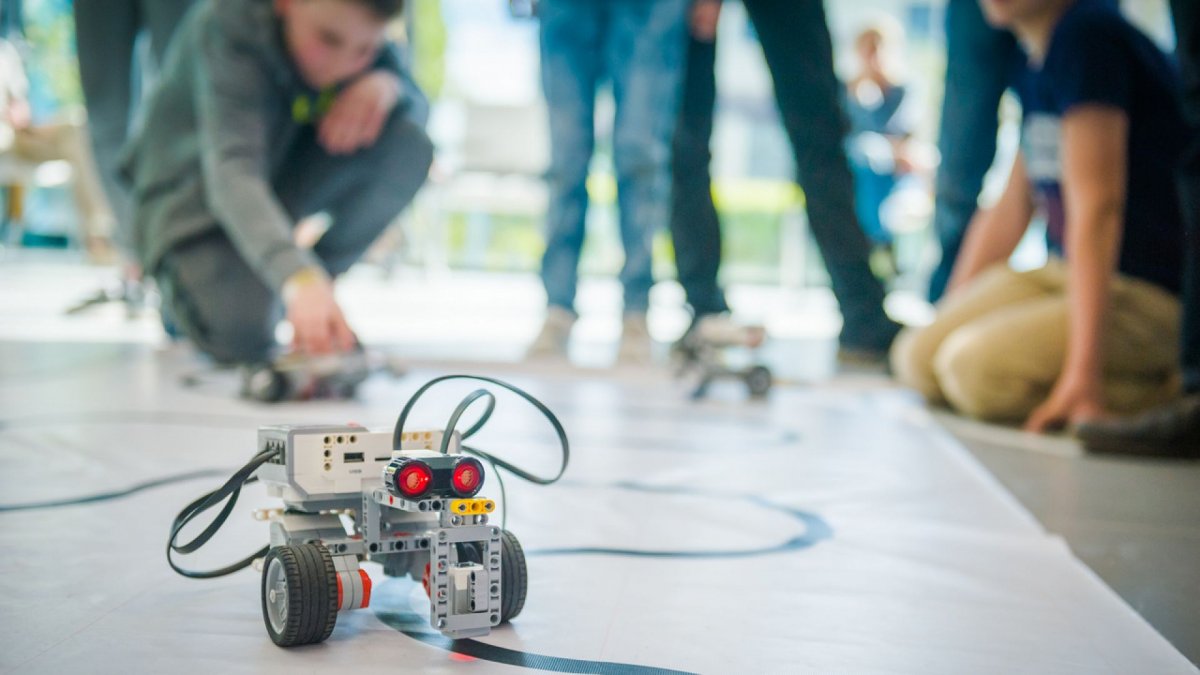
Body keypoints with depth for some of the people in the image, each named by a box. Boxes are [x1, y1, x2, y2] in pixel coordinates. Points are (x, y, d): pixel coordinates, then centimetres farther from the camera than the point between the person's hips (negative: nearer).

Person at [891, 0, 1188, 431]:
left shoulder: (1087, 36, -17)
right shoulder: (1037, 65, 12)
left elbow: (1095, 207, -24)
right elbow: (1011, 208, 17)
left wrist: (1083, 375, -28)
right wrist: (945, 322, 16)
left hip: (1152, 299, -9)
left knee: (976, 367, -26)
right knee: (917, 359, -5)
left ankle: (1168, 386, -7)